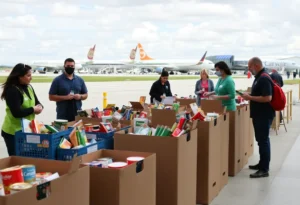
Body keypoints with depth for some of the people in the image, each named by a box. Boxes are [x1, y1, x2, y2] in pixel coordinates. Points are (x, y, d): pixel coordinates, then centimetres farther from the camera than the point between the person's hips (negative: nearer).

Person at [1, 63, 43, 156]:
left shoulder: (29, 87, 6)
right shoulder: (12, 90, -20)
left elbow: (37, 102, 14)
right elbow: (17, 113, -27)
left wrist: (39, 107, -9)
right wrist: (33, 109, -16)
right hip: (13, 132, -8)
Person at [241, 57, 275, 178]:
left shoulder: (264, 79, -20)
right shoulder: (259, 77, 12)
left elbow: (267, 98, -28)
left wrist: (250, 97, -21)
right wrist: (249, 96, 8)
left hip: (264, 115, -10)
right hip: (259, 114, 11)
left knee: (263, 141, -5)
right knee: (261, 140, 17)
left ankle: (264, 169, 1)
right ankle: (262, 164, 28)